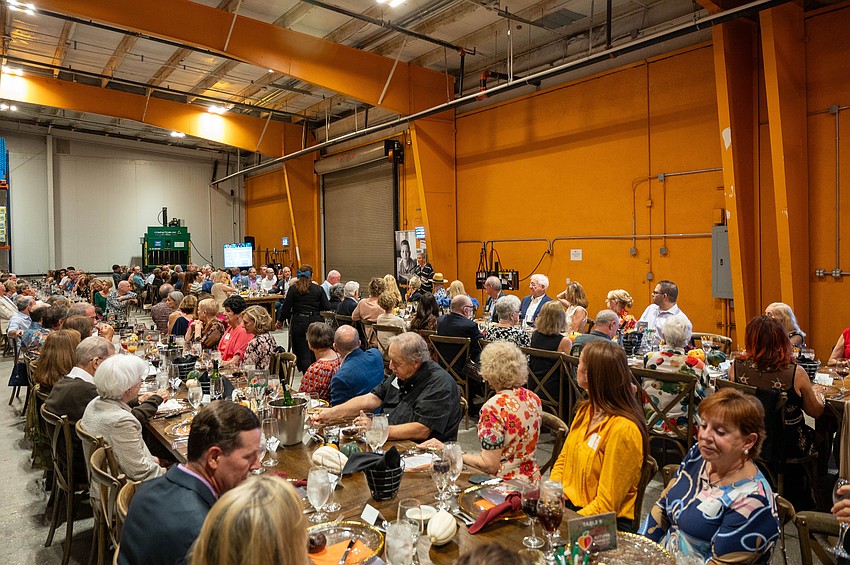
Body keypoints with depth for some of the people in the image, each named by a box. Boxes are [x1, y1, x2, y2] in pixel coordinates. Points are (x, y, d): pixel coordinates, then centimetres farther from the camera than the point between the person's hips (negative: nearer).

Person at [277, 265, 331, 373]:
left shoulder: (293, 289, -3)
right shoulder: (318, 289, 0)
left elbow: (286, 308, -2)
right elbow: (327, 307, -2)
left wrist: (280, 320, 13)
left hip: (299, 323, -2)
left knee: (303, 353, 2)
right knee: (314, 353, 16)